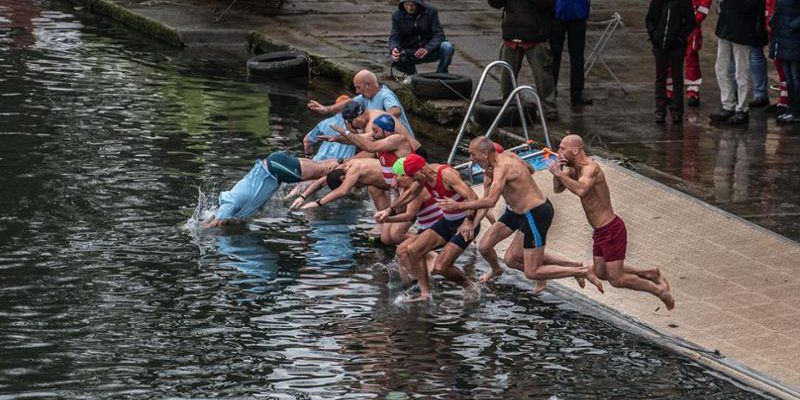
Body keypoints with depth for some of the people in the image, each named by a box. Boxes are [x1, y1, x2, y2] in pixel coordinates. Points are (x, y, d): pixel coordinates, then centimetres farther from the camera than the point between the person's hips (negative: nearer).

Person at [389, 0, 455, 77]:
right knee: (396, 60, -32)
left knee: (447, 47, -30)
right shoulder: (397, 15, -6)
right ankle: (413, 76, 2)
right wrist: (393, 49, -34)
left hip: (429, 50, -1)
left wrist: (427, 49, -34)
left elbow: (438, 34, -15)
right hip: (410, 53, 1)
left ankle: (441, 75, -3)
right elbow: (394, 38, -10)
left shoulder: (431, 11, -10)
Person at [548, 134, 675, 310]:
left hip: (611, 230, -10)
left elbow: (581, 190, -42)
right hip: (601, 230, 10)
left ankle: (660, 291, 10)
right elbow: (558, 189, 8)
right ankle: (650, 274, 27)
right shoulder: (574, 168, 6)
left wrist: (559, 173, -33)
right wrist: (559, 169, -10)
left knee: (617, 279, -5)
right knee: (601, 273, 19)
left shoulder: (590, 168, -23)